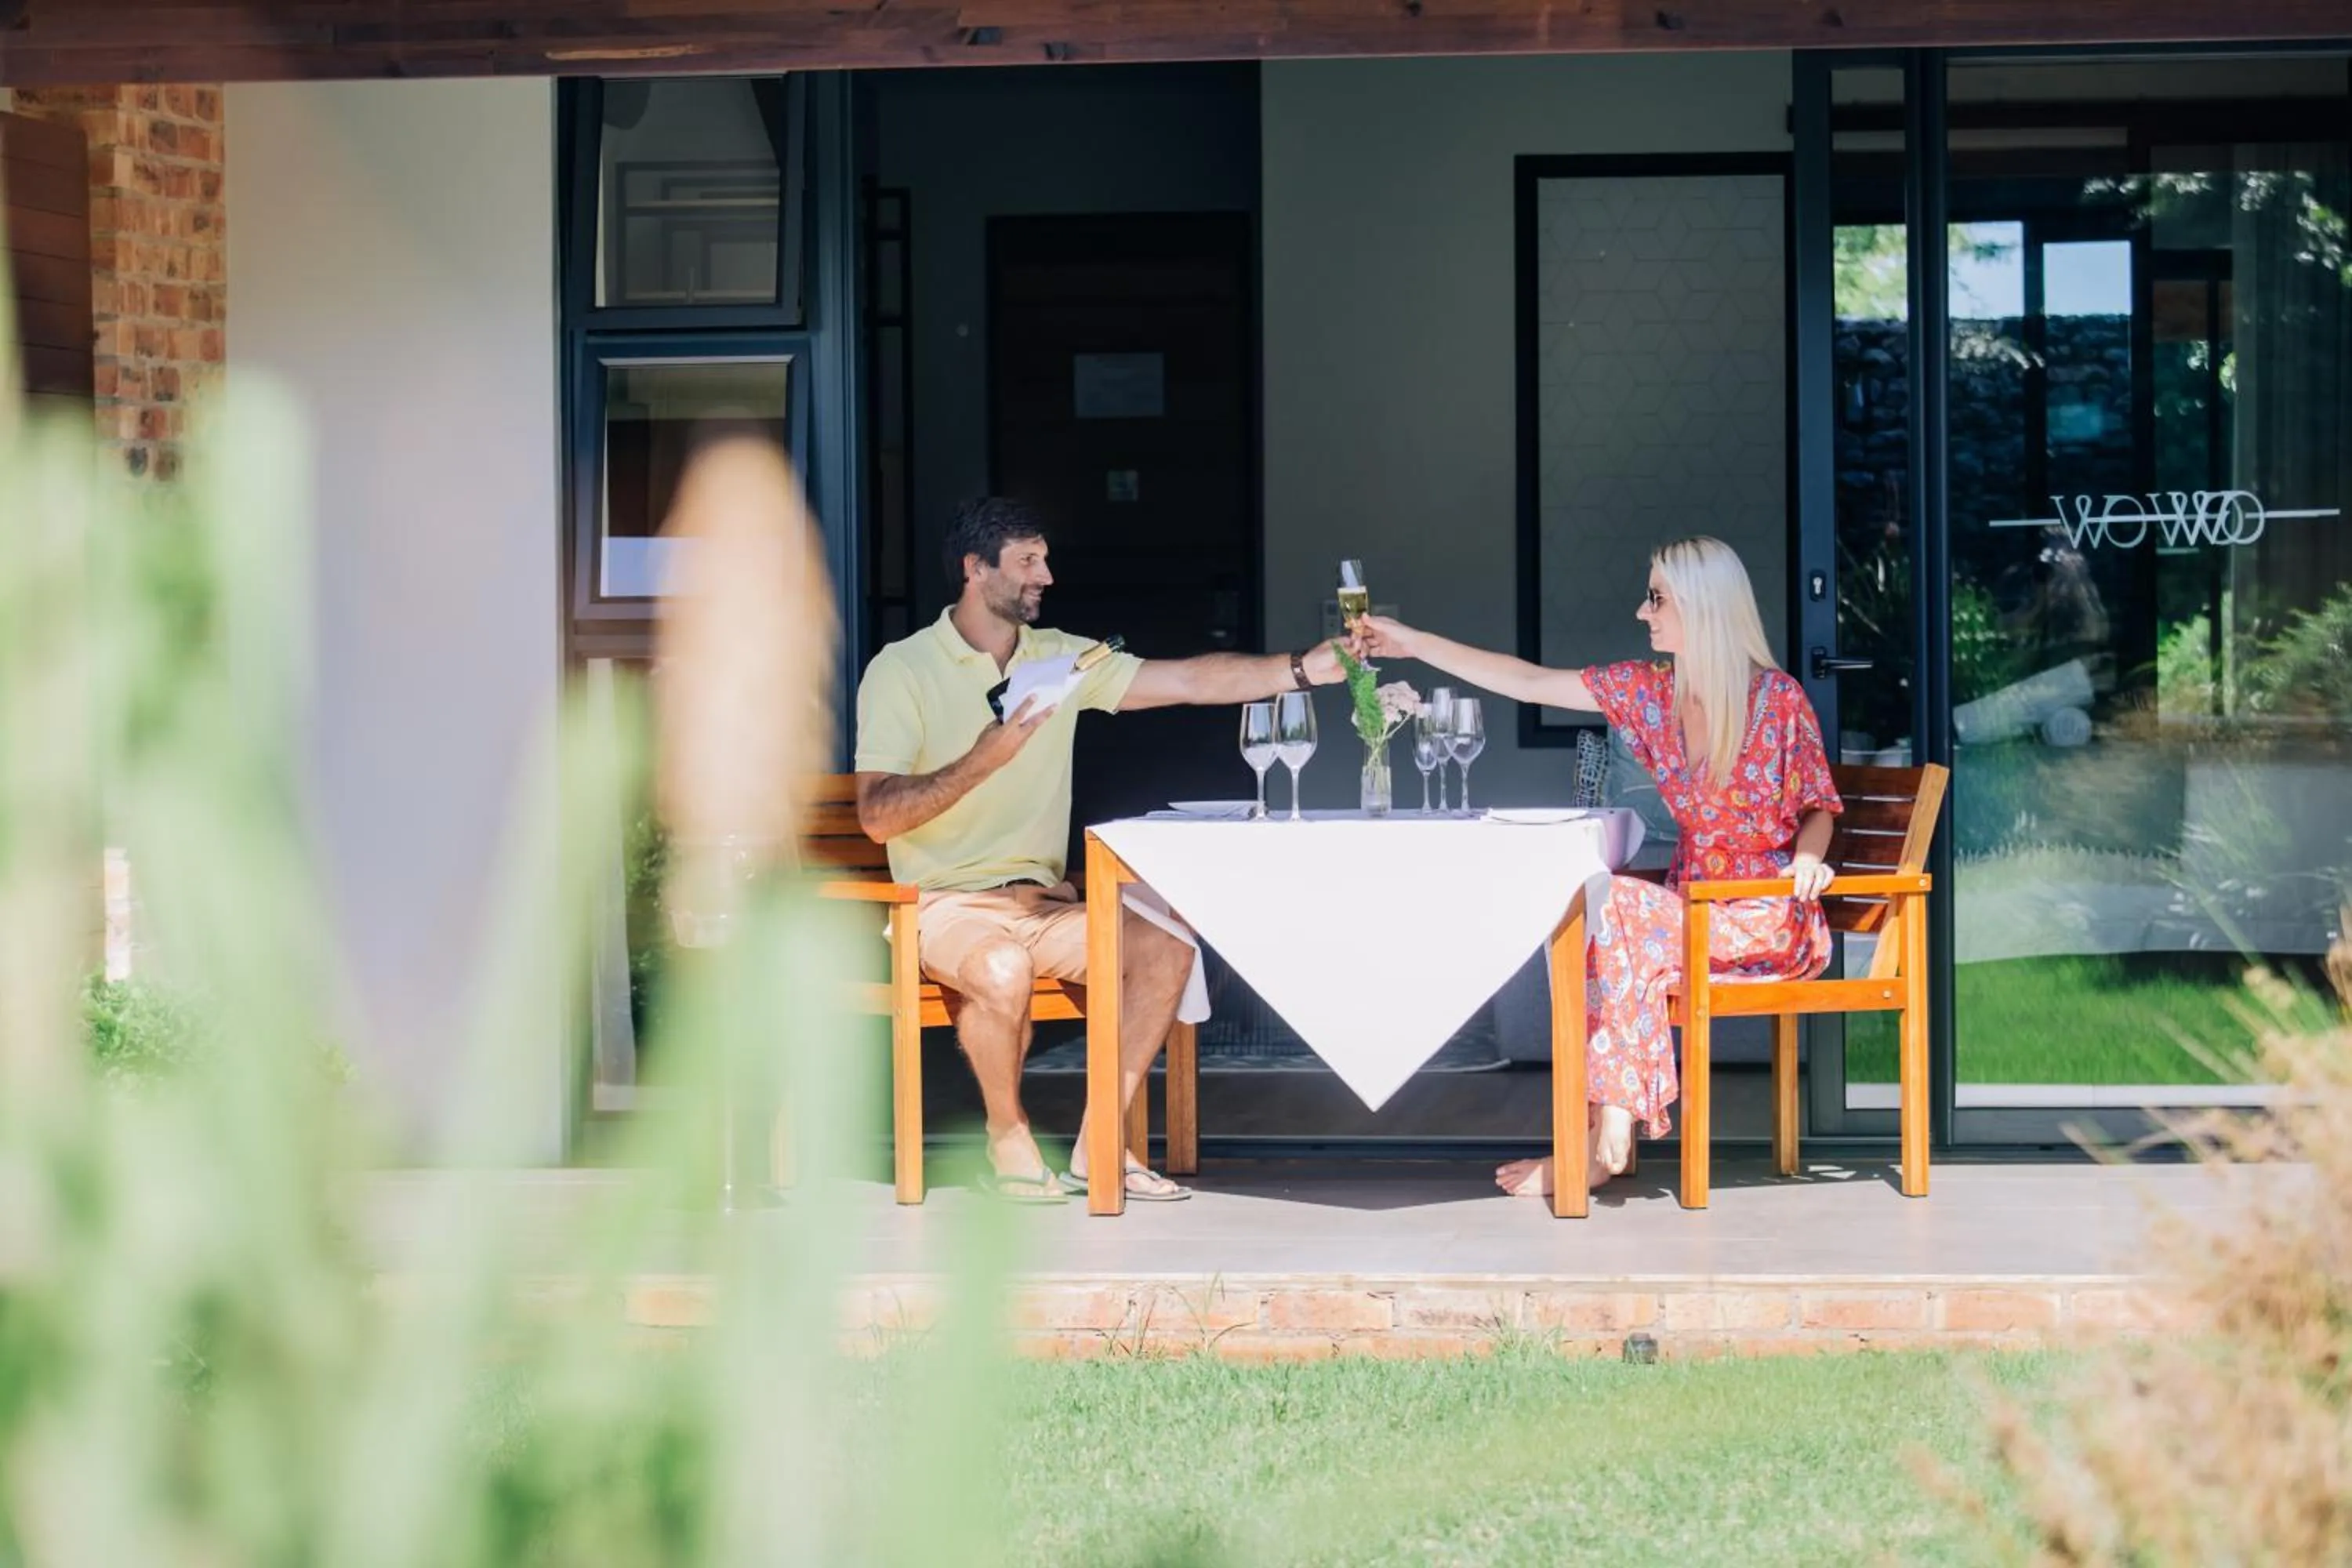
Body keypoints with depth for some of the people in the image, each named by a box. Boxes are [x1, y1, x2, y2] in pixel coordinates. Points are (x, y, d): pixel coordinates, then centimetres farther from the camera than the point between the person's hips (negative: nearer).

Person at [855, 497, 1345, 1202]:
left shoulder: (1059, 658, 9)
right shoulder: (902, 670, -6)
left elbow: (1193, 680, 3)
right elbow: (878, 816, -14)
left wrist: (1308, 668, -8)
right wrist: (984, 759, -25)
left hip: (1044, 900, 6)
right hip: (947, 902, -5)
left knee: (1167, 950, -18)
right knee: (1003, 969, -37)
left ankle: (1099, 1144, -8)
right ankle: (1008, 1133, -10)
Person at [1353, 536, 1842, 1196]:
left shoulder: (1777, 698, -12)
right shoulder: (1649, 690, 4)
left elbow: (1820, 806, -2)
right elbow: (1531, 683, 6)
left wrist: (1806, 854, -25)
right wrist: (1415, 643, 4)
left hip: (1770, 918, -6)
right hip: (1694, 907, 6)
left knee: (1621, 909, -27)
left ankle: (1610, 1138, -27)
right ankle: (1604, 1133, -24)